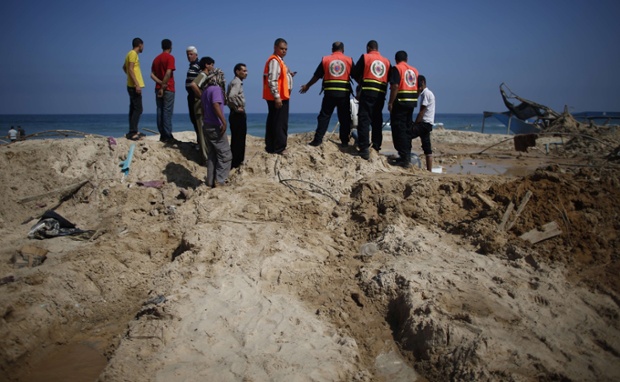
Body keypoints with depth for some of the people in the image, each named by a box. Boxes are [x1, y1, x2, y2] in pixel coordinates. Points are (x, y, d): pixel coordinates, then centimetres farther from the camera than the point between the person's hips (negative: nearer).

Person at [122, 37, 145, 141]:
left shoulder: (131, 54, 17)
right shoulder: (133, 54, -11)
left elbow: (124, 67, 29)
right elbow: (130, 69, -20)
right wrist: (137, 84, -24)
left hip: (132, 86, 10)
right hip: (134, 86, -10)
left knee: (133, 109, 12)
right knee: (138, 109, -12)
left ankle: (134, 131, 18)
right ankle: (132, 132, -15)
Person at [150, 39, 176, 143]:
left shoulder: (156, 59, 14)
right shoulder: (170, 57, -7)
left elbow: (152, 75, 8)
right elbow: (168, 73, -19)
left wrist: (160, 83, -4)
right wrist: (163, 87, -15)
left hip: (158, 89, 7)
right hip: (168, 89, -7)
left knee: (160, 111, 6)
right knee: (167, 112, -7)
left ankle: (162, 135, 7)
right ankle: (168, 136, -9)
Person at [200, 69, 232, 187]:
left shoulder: (206, 90, 14)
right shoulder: (216, 89, -12)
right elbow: (216, 105, -25)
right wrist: (224, 121, -27)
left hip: (207, 126, 9)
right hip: (215, 126, -9)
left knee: (212, 154, 14)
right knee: (225, 154, -2)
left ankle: (210, 181, 15)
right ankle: (220, 181, -5)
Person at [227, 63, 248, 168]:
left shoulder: (236, 82, 15)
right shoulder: (237, 82, -15)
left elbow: (228, 97, 22)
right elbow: (231, 96, -32)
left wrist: (233, 107, 12)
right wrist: (237, 108, -20)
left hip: (237, 115, 10)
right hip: (238, 115, -10)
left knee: (236, 139, 14)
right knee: (238, 140, -4)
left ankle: (236, 162, 22)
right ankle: (235, 163, 0)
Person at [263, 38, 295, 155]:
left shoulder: (279, 60, 19)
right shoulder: (274, 60, -13)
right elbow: (272, 80, -21)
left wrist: (288, 75, 9)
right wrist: (277, 97, -24)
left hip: (280, 97, 10)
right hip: (277, 97, -10)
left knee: (273, 122, 12)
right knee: (280, 123, -7)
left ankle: (271, 147, 18)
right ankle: (279, 148, -2)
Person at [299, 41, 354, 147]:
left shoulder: (325, 59, 7)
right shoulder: (349, 60, 6)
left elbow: (316, 76, 11)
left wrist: (307, 86, 23)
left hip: (329, 93, 0)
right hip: (344, 93, 0)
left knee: (324, 116, 4)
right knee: (344, 118, 7)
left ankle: (318, 140, -1)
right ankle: (344, 141, 7)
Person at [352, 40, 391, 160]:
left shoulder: (365, 57, 2)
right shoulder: (386, 61, 12)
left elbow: (355, 74, 3)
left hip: (367, 91, -4)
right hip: (381, 93, 4)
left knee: (364, 119, -5)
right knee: (377, 120, 13)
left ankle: (364, 148, -14)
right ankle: (376, 147, 18)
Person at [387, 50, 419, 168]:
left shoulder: (396, 69, -6)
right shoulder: (414, 70, 13)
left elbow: (395, 86, -17)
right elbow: (418, 88, 13)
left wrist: (390, 103, -15)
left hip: (400, 102, -7)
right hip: (411, 102, 7)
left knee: (399, 130, -4)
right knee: (407, 129, 16)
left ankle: (404, 158, -7)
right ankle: (407, 156, 22)